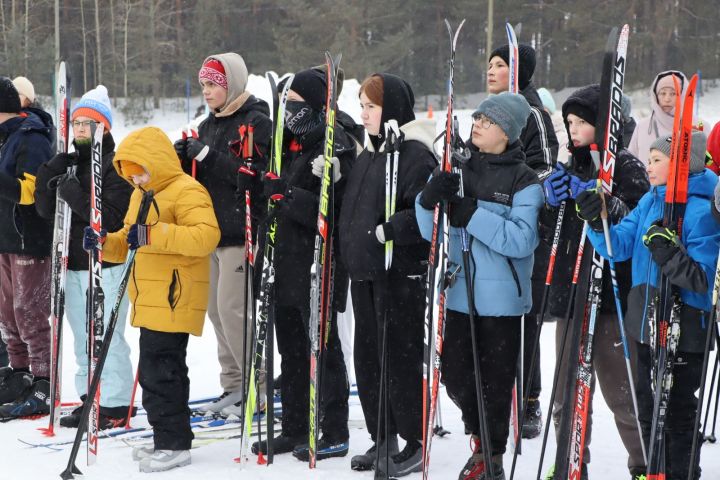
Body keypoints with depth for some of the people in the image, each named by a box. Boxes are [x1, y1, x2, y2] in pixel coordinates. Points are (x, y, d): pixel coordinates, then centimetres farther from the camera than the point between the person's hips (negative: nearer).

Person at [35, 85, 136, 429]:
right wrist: (49, 178, -7)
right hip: (73, 262, 7)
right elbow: (45, 210, 8)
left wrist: (76, 196, -23)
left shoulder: (115, 165, -8)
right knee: (83, 338, 13)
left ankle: (116, 404, 2)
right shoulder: (66, 163, 13)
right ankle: (90, 398, 21)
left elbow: (114, 218, -18)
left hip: (106, 264, -7)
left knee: (108, 337, -5)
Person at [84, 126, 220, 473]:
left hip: (174, 300, -10)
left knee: (160, 371, -9)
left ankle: (174, 444, -2)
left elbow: (206, 235, -27)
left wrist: (153, 235, -33)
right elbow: (128, 242, 27)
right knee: (154, 371, 15)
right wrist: (104, 243, 5)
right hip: (151, 301, 10)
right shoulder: (141, 195, 18)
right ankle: (167, 438, 25)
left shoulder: (186, 191, -13)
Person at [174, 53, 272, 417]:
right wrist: (186, 160, -1)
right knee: (216, 308, 9)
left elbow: (255, 175, -20)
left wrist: (208, 155, -21)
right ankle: (234, 385, 17)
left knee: (233, 308, -11)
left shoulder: (257, 122, -9)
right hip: (212, 230, 9)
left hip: (242, 231, -9)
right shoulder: (209, 125, 17)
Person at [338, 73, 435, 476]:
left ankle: (415, 443, 7)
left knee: (401, 357, -4)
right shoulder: (368, 154, 16)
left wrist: (391, 230, -27)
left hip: (401, 273, -9)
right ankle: (382, 439, 23)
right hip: (365, 271, 9)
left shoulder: (416, 154, -12)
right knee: (368, 357, 12)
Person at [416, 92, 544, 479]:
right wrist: (429, 200, -13)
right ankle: (481, 440, 33)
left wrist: (473, 215, -24)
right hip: (459, 292, 5)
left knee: (495, 381, 5)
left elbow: (522, 239, -19)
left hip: (501, 298, -5)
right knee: (455, 376, 10)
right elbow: (432, 231, 7)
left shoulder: (523, 179, -6)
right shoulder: (457, 168, 8)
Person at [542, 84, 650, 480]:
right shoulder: (569, 169, 15)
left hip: (611, 294, -6)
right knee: (568, 389, 12)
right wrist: (551, 202, 0)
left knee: (620, 388, -3)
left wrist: (605, 203, -26)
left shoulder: (625, 167, -4)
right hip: (570, 291, 6)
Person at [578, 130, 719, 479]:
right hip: (646, 324, 8)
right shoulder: (649, 202, 7)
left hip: (684, 331, -8)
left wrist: (670, 252, -32)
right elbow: (620, 246, 1)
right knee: (648, 409, 19)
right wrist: (597, 221, -15)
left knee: (677, 411, 4)